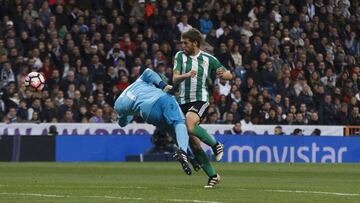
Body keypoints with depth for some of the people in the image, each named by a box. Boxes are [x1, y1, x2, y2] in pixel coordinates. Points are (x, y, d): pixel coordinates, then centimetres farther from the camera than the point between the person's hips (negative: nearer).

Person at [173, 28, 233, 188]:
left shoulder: (208, 59, 3)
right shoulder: (180, 56, 5)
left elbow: (229, 75, 10)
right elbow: (175, 79, -6)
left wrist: (224, 74, -14)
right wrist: (186, 75, -27)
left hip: (200, 100, -3)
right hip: (184, 101, 3)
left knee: (190, 126, -33)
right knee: (193, 143, 0)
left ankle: (216, 145, -9)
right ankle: (213, 175, 10)